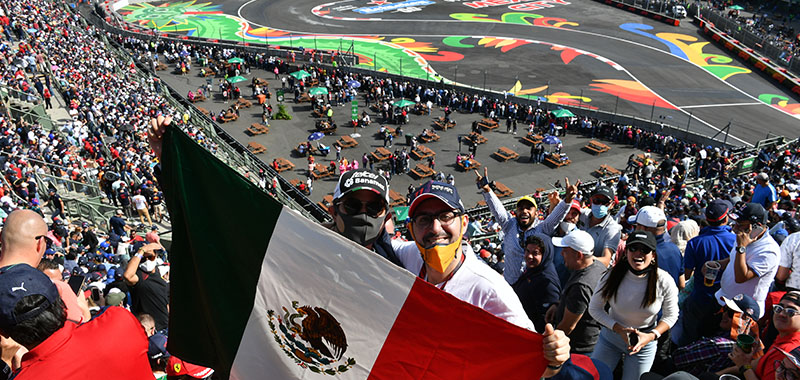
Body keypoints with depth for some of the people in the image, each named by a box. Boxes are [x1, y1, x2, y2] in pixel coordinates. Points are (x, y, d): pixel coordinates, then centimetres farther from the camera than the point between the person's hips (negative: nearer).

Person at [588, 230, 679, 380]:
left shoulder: (665, 281, -19)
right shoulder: (613, 276, -19)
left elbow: (670, 316, -4)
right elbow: (594, 308, -8)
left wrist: (651, 336, -19)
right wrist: (619, 329, -20)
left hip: (645, 341, -1)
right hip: (610, 335, 1)